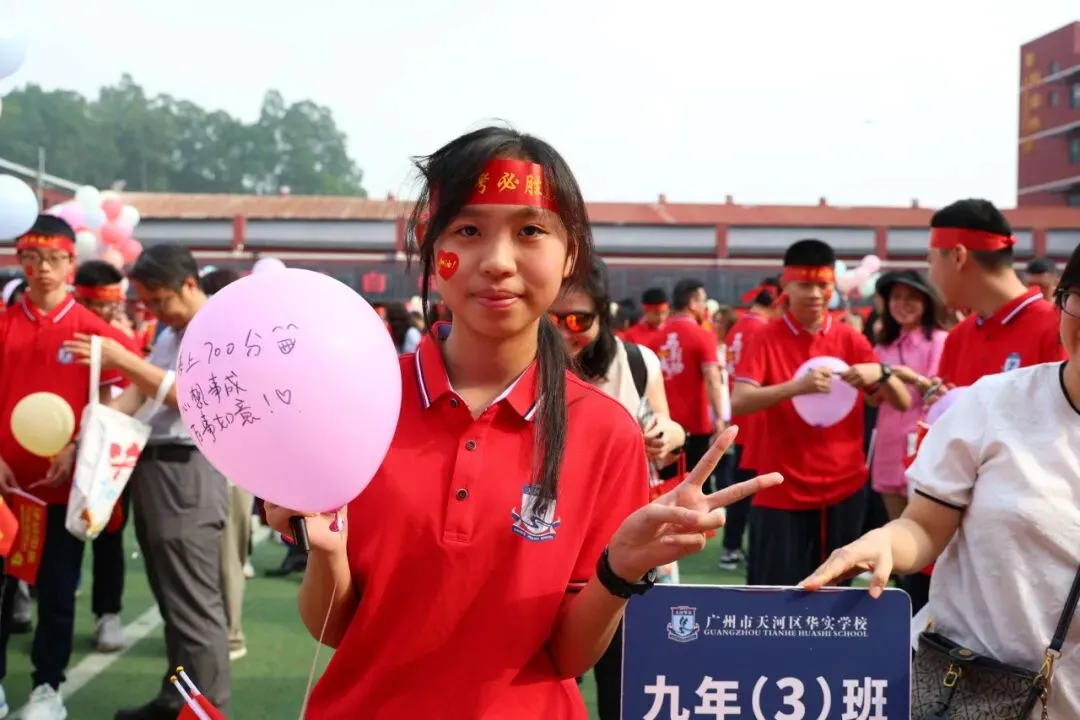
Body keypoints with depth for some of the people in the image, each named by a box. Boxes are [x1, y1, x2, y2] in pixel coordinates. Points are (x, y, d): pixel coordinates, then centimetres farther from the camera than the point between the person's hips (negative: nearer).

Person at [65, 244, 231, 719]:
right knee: (171, 602, 15)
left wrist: (124, 359, -20)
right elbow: (134, 396, 13)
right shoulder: (168, 335, 19)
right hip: (151, 466, 9)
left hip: (187, 470, -9)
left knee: (194, 605, -8)